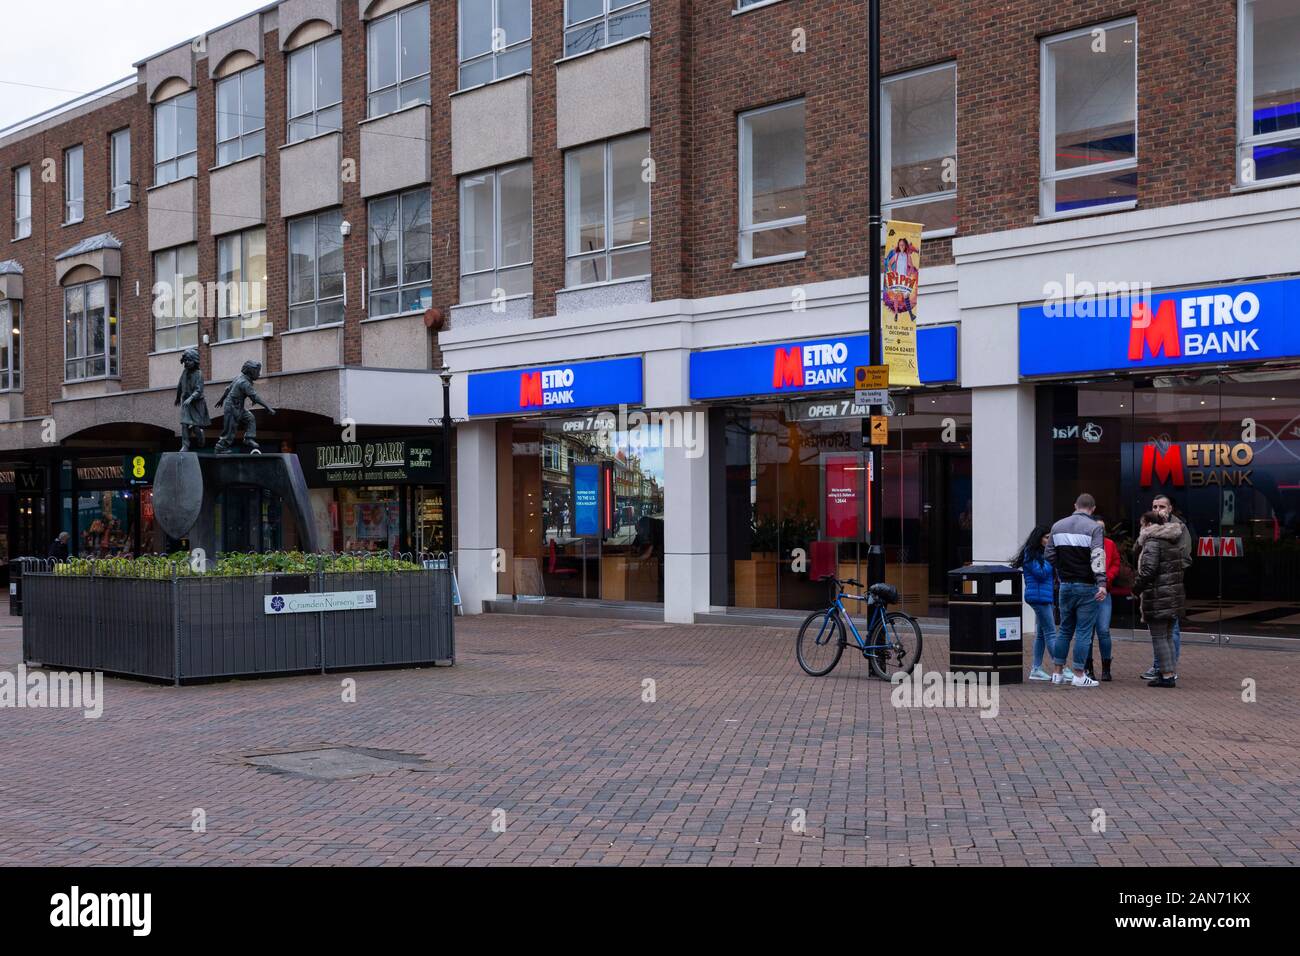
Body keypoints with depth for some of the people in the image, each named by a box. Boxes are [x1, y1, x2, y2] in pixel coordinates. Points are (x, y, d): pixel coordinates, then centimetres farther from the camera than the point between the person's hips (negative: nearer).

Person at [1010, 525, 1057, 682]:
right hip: (1039, 596, -9)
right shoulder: (1030, 554, -10)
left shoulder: (1041, 553, 17)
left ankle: (1036, 670, 13)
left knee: (1041, 634, 9)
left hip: (1047, 597, 9)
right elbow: (1040, 573, -17)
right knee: (1050, 633, -10)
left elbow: (1052, 575, 21)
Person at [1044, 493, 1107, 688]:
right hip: (1086, 586, -5)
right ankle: (1079, 675, 1)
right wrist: (1102, 583, -26)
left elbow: (1049, 555, 9)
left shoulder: (1058, 526, 8)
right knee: (1084, 631, 0)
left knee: (1065, 629, 16)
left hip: (1065, 585, 5)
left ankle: (1057, 672, 18)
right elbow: (1098, 557, -21)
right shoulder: (1094, 528, -10)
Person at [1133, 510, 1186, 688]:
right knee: (1167, 635, 16)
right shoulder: (1173, 541, 14)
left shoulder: (1152, 541, -13)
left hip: (1157, 596, -9)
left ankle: (1167, 675, -4)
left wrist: (1137, 587, -6)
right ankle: (1170, 672, 18)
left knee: (1158, 637, -3)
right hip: (1175, 594, 9)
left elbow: (1148, 569, -20)